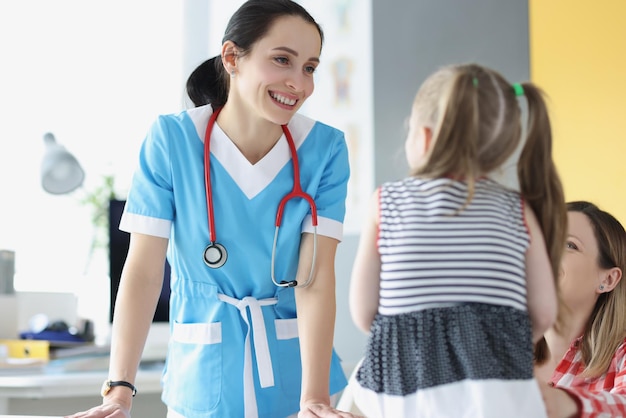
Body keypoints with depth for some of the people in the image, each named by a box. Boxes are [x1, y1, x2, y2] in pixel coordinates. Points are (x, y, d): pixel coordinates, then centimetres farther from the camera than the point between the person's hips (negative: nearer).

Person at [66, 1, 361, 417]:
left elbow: (315, 277, -16)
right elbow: (144, 269, -13)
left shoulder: (325, 148, -11)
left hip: (292, 364, 1)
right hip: (202, 375, 0)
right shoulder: (172, 138, -13)